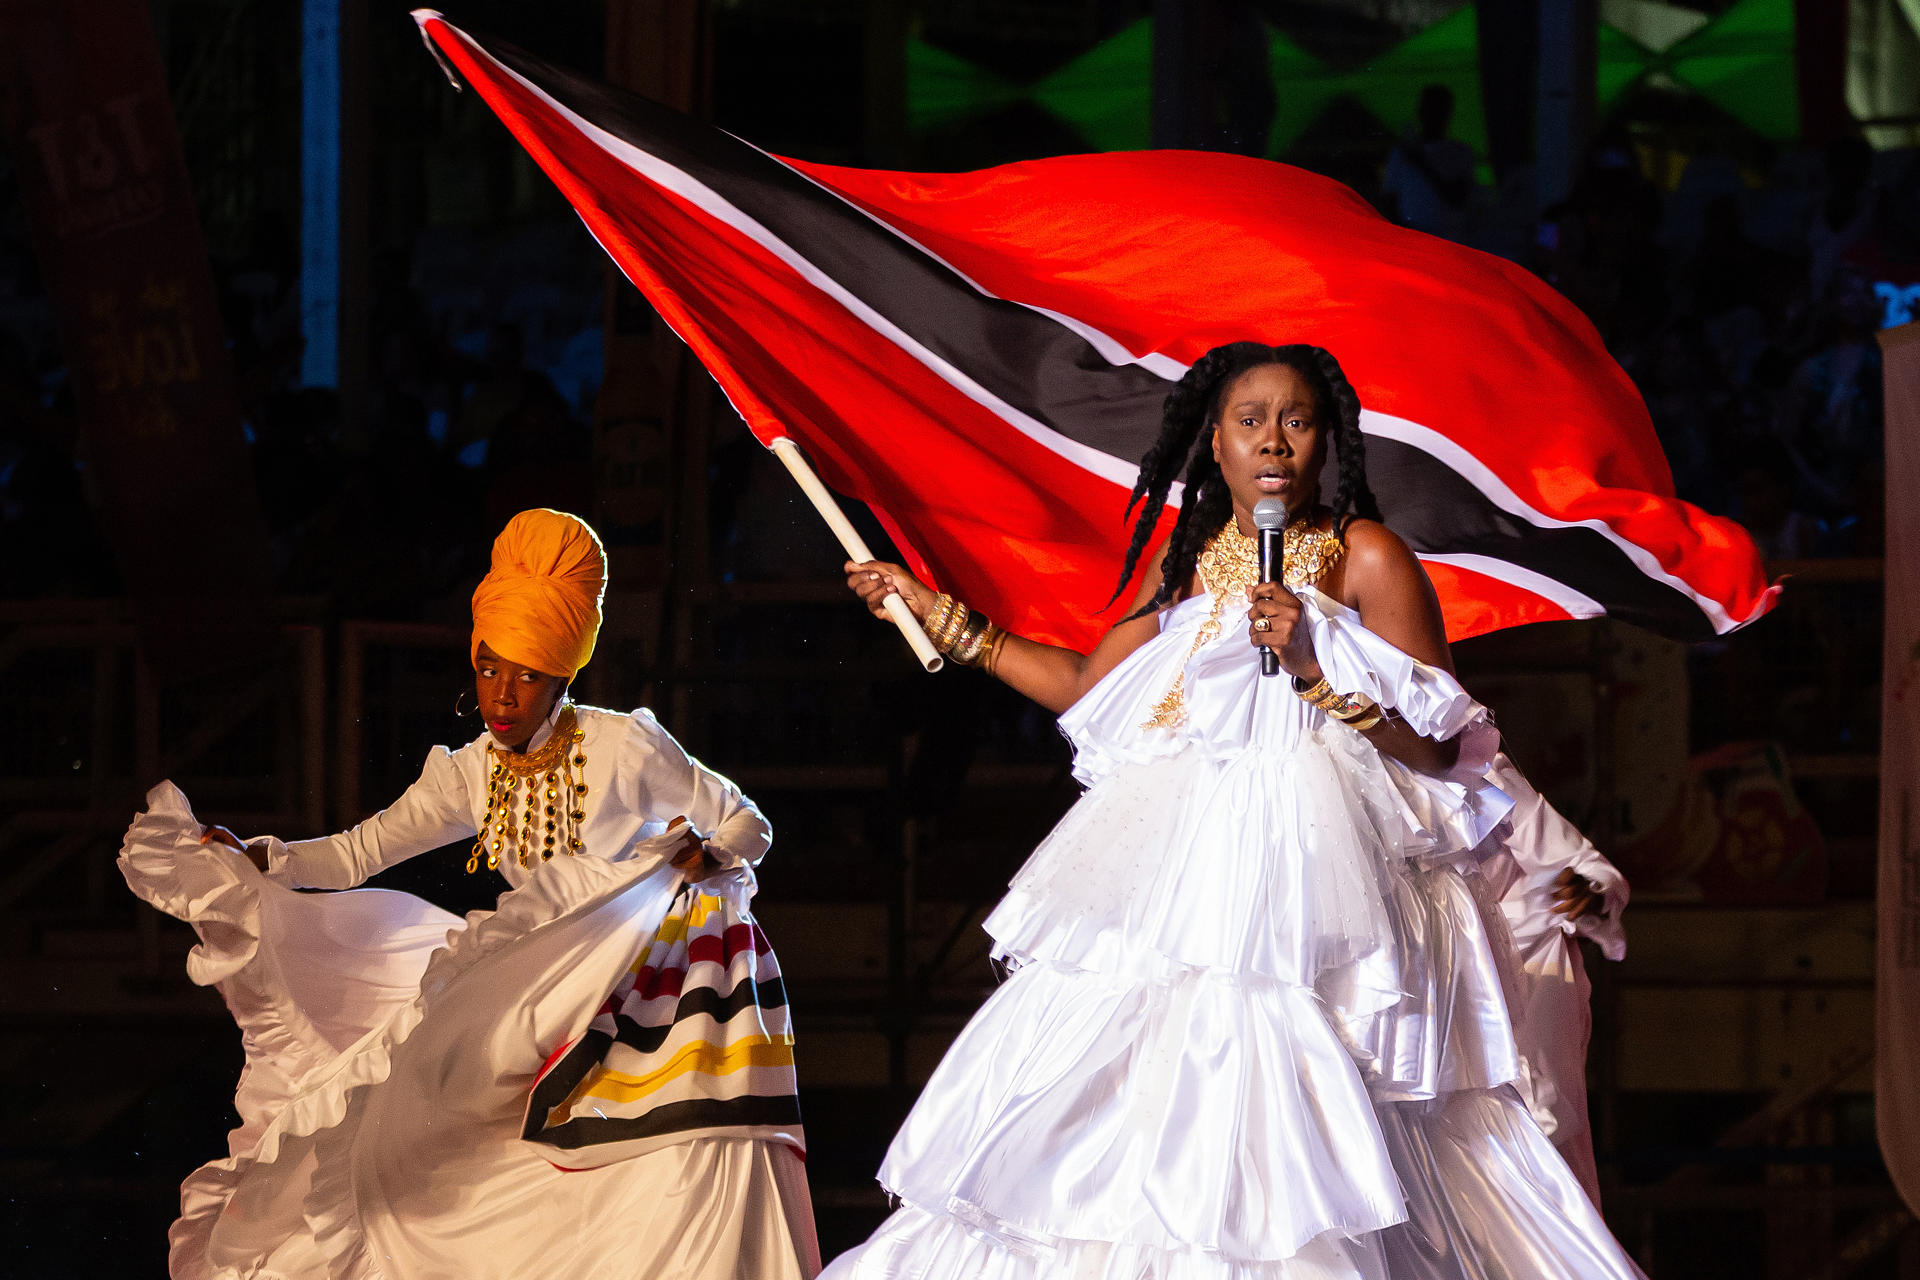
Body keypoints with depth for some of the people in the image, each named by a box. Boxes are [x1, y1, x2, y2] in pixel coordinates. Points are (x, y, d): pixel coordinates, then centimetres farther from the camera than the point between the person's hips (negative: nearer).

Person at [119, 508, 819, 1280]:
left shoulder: (625, 750, -16)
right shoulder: (473, 775, -2)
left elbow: (749, 827, -8)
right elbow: (360, 851, -4)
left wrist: (705, 855, -29)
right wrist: (252, 861, -18)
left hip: (679, 975, -5)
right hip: (566, 998, 5)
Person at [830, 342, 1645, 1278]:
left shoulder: (1365, 559, 0)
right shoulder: (1188, 562, 18)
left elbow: (1438, 751, -4)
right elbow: (1090, 687, 28)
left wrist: (1317, 673, -15)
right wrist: (940, 618, 31)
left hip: (1309, 862, -6)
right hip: (1177, 876, 6)